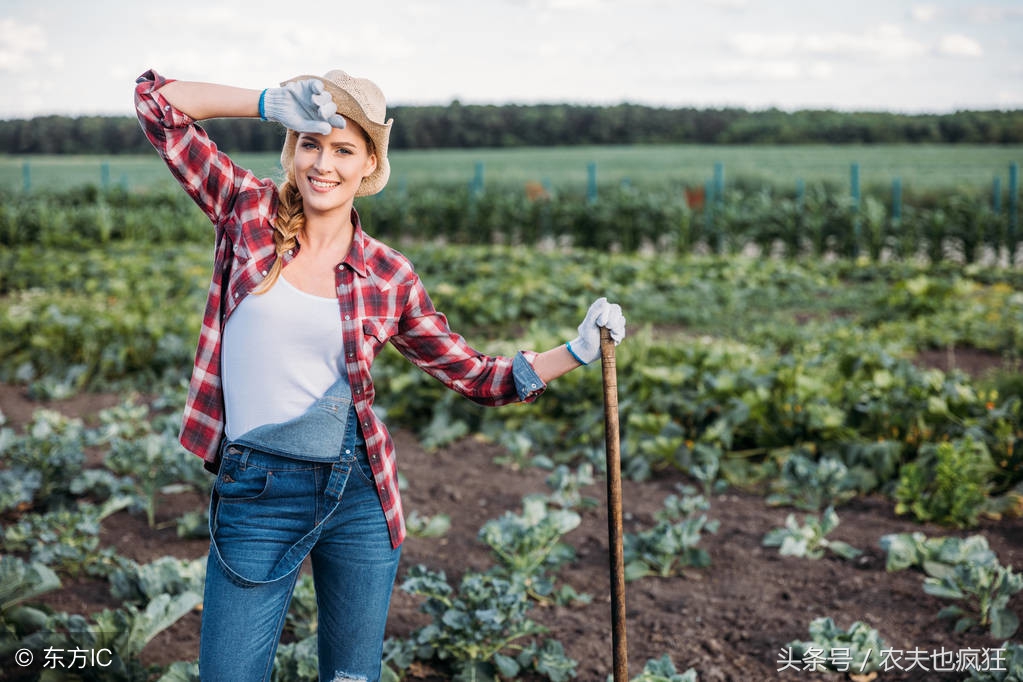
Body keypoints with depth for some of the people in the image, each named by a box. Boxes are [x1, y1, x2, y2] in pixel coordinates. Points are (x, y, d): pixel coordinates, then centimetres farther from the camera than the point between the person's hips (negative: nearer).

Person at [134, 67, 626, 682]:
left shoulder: (389, 277, 0)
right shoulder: (250, 210, -1)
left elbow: (476, 376, 8)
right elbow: (158, 99, -3)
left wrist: (579, 351, -2)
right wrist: (272, 103, -10)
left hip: (358, 493, 1)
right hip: (256, 492, -1)